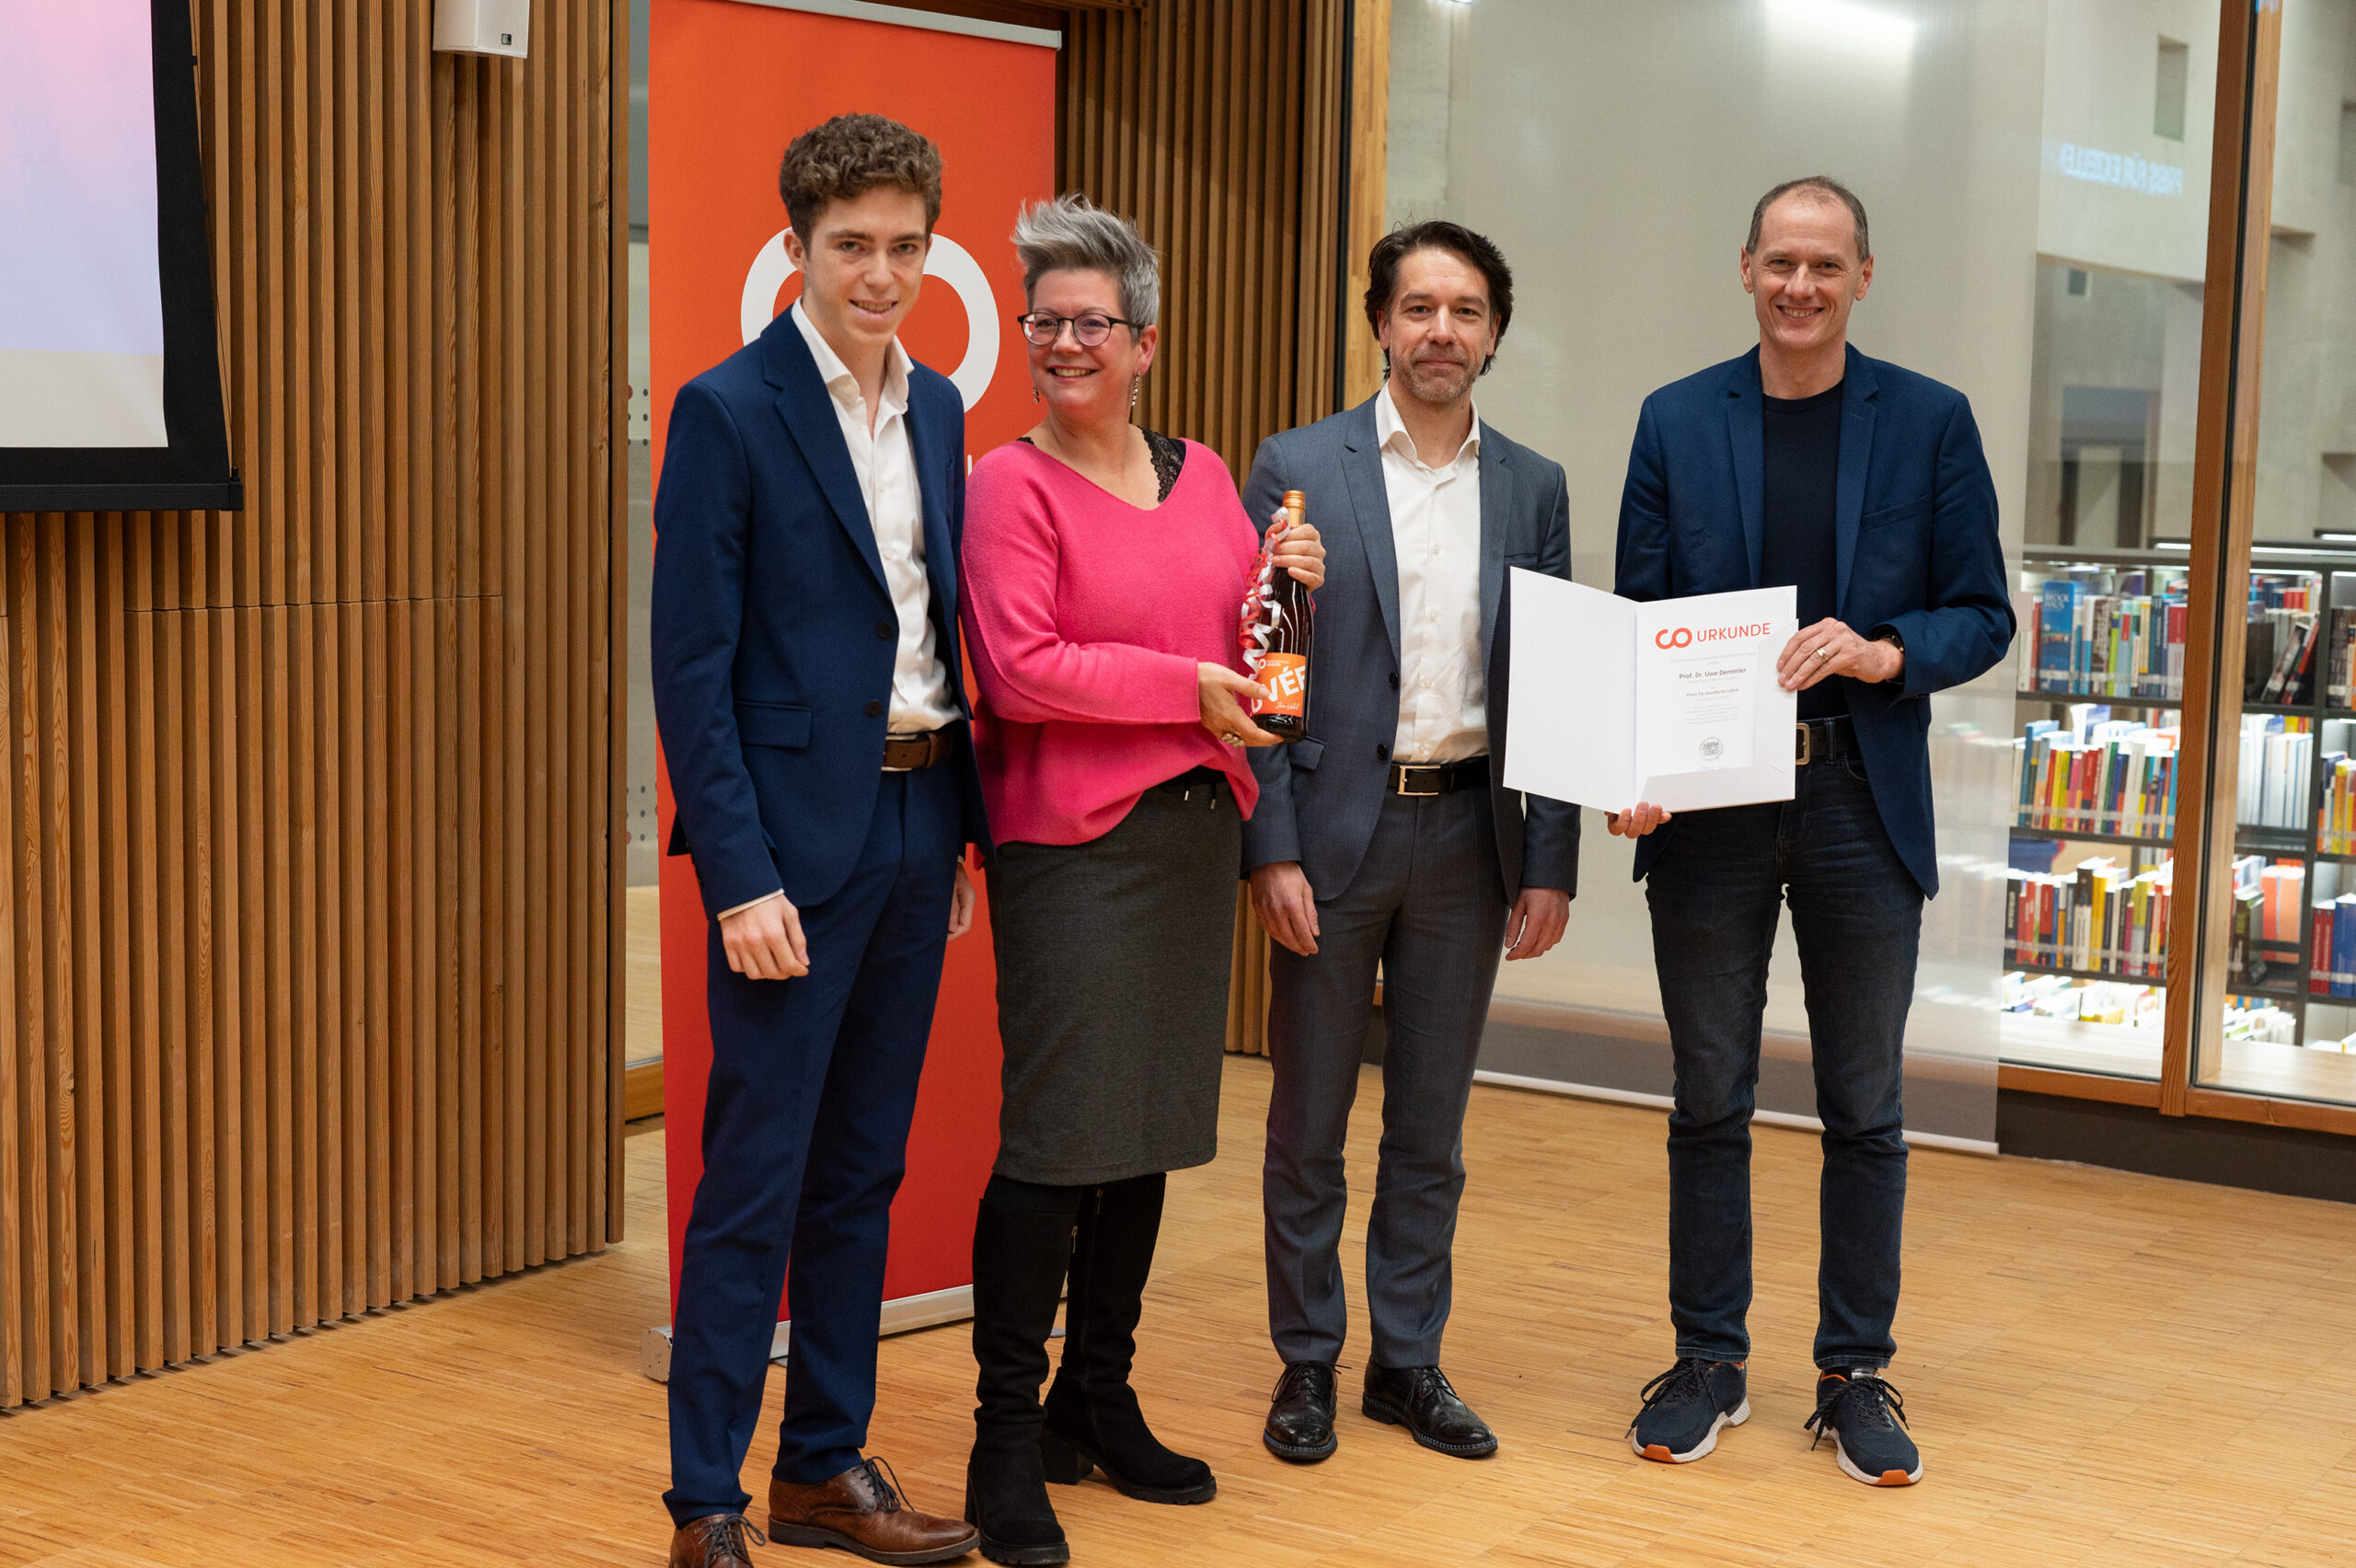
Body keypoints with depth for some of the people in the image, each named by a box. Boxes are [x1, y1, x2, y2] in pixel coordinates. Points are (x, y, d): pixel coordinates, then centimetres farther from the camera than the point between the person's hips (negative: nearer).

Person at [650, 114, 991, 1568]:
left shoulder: (937, 408, 11)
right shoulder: (729, 411, -9)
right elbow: (692, 666, -12)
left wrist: (973, 821, 10)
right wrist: (740, 879, -17)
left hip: (916, 826, 7)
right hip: (796, 835, -6)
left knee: (863, 1172, 13)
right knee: (755, 1180, -1)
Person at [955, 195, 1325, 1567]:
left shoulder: (1202, 473, 13)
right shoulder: (1012, 484, -5)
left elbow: (1248, 651, 19)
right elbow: (1021, 671, -15)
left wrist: (1290, 588, -1)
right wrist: (1191, 687, -13)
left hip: (1197, 832, 6)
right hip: (1072, 846, -6)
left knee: (1150, 1135, 11)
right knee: (1056, 1141, -5)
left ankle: (1099, 1401, 25)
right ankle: (1009, 1442, 6)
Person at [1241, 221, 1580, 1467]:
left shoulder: (1533, 488, 7)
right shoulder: (1298, 468, -2)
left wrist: (1551, 866, 1)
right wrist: (1272, 849, -12)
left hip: (1467, 836, 3)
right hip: (1334, 830, -3)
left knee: (1431, 1127, 11)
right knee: (1309, 1121, 7)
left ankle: (1408, 1361, 23)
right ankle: (1307, 1362, 20)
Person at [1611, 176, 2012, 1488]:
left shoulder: (1930, 423, 2)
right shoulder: (1677, 421, 5)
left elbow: (1984, 616, 2)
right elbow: (1637, 621, 4)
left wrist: (1884, 651, -18)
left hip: (1864, 804, -1)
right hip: (1708, 804, 1)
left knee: (1866, 1110, 7)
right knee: (1711, 1102, 9)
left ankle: (1857, 1375, 20)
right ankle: (1710, 1364, 22)